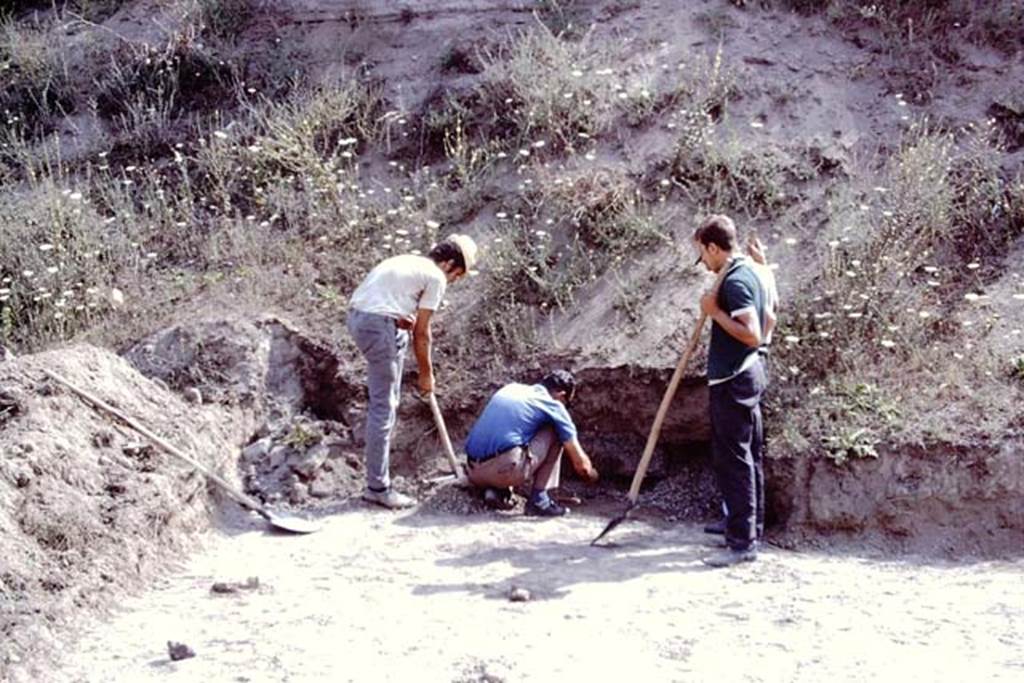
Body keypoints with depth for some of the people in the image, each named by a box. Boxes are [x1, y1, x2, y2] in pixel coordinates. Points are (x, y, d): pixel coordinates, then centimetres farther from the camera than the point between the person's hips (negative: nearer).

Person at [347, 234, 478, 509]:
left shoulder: (408, 261, 23)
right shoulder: (436, 277, -1)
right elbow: (421, 332, -1)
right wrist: (426, 374, 8)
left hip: (357, 317, 9)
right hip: (380, 324, -9)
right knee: (383, 407, -3)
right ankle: (378, 487, 1)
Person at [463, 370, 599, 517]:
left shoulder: (511, 388, 24)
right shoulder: (553, 406, 8)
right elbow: (580, 463, 12)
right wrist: (592, 475, 37)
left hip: (474, 473, 6)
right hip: (505, 469, -6)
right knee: (555, 433, 14)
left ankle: (495, 490, 10)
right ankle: (539, 499, 7)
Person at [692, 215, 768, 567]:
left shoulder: (734, 281, -18)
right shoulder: (750, 273, 13)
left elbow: (752, 335, -26)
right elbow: (765, 326, 23)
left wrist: (716, 312, -19)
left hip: (732, 380, -11)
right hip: (750, 372, 11)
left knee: (733, 460, -8)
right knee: (749, 456, 15)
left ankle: (742, 542, -6)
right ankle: (751, 530, 23)